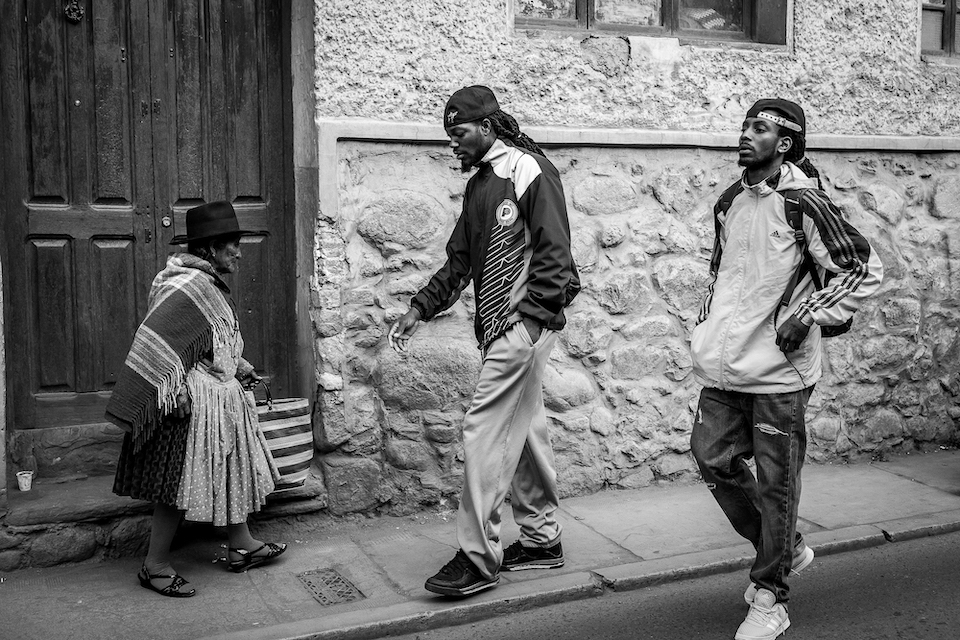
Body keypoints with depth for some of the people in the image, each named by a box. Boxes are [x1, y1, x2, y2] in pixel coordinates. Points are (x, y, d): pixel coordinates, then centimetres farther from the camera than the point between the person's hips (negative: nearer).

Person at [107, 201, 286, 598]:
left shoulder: (208, 285, 11)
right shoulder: (188, 287, -21)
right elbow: (154, 344, -25)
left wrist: (241, 370, 17)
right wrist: (174, 394, -25)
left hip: (221, 400, 11)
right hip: (194, 405, -11)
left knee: (234, 471, 17)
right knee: (181, 482, -2)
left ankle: (241, 547, 30)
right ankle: (155, 566, 11)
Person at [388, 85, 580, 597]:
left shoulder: (529, 170, -8)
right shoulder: (479, 185, 18)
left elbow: (553, 253, -15)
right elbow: (458, 262, 20)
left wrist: (531, 320, -20)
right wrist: (419, 310, 13)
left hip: (524, 323, -9)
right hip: (498, 325, 9)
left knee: (485, 430, -10)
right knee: (524, 428, 14)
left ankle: (477, 558, -2)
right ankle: (541, 539, 25)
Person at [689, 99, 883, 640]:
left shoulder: (804, 203, -12)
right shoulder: (730, 203, 9)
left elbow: (867, 268, -9)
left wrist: (810, 315, -14)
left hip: (779, 369, -7)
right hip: (725, 366, 7)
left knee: (775, 483, 2)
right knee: (714, 459, 9)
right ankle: (785, 550, 31)